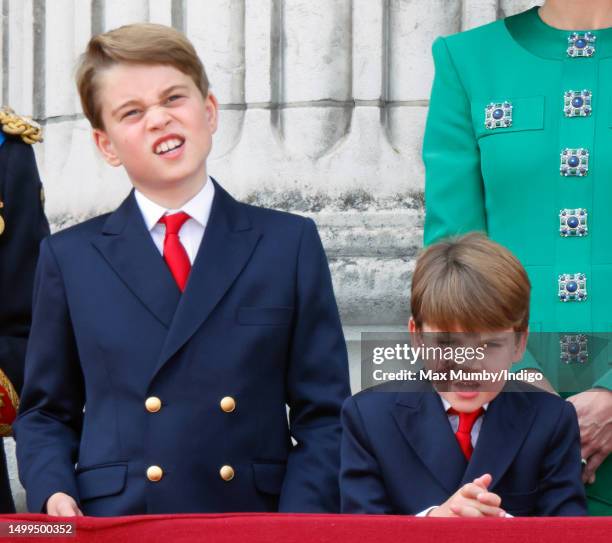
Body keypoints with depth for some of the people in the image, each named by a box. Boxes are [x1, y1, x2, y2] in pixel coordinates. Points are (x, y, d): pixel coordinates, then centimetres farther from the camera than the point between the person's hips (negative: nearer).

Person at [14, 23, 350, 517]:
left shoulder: (290, 244, 6)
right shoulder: (70, 258, 8)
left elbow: (323, 414, 4)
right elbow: (46, 413, 13)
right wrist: (53, 495, -6)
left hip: (253, 524, 0)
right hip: (112, 522, 0)